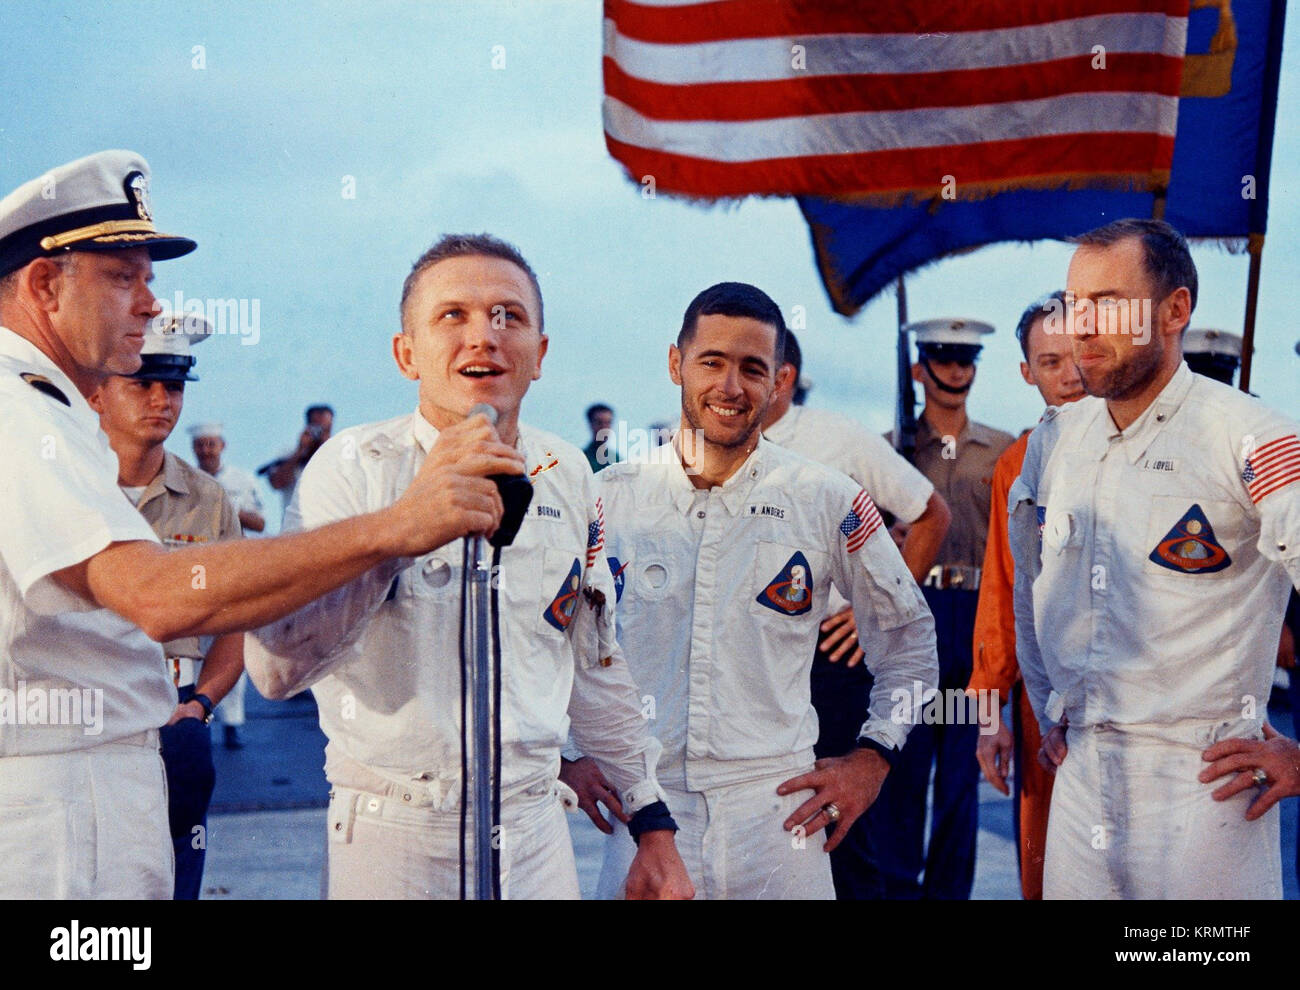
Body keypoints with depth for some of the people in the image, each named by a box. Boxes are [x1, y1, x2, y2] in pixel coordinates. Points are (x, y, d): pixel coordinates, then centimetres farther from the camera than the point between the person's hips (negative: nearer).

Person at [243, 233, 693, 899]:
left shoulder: (566, 477, 4)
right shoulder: (355, 466, -10)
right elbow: (275, 668, -22)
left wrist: (653, 826, 14)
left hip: (535, 833, 4)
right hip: (392, 838, -4)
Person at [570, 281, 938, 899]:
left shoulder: (829, 503, 1)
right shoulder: (611, 497, 2)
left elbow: (908, 637, 13)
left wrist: (871, 759, 6)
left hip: (778, 815, 0)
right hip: (641, 810, 1)